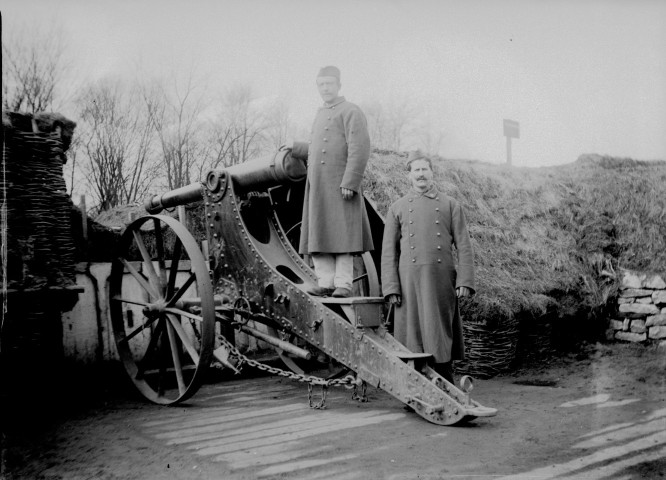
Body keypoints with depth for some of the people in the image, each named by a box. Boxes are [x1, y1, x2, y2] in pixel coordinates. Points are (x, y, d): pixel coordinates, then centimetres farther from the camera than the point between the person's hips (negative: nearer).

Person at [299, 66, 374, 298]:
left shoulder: (351, 112, -5)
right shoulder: (320, 114, 21)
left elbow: (360, 150, -14)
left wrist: (349, 183, -20)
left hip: (340, 185, -8)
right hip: (317, 187, 8)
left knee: (342, 235, -6)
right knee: (319, 235, 5)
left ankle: (343, 284, -3)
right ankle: (326, 282, 8)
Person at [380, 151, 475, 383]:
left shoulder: (450, 205, 9)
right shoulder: (397, 209, 10)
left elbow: (464, 247, 4)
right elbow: (389, 252, 6)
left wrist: (465, 282, -7)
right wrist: (391, 289, -3)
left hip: (442, 280, 0)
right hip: (410, 281, 0)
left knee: (441, 336, 1)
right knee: (414, 337, 1)